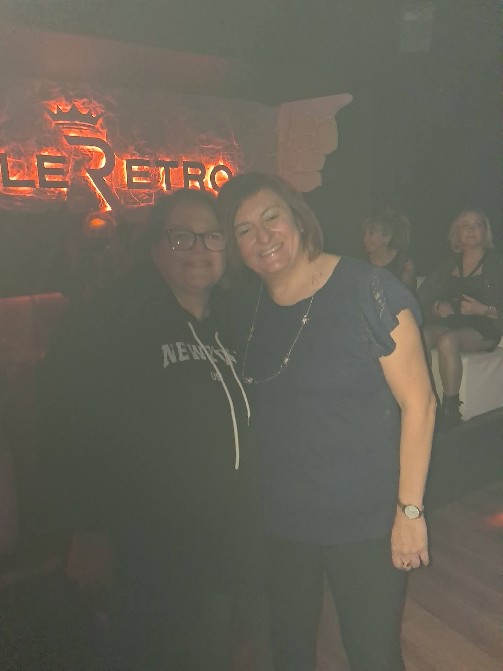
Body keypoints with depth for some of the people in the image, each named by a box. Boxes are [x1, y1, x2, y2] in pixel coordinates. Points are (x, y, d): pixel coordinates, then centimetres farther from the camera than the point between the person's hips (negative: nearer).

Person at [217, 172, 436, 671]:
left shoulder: (366, 289, -16)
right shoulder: (246, 312, 1)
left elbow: (417, 402, -15)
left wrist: (410, 509, -15)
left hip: (366, 523, -5)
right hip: (278, 522, 5)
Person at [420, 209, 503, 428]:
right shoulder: (448, 264, 17)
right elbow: (425, 301, 16)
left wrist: (483, 309, -17)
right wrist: (437, 307, -4)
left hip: (484, 330, -4)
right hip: (450, 324, 4)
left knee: (447, 341, -36)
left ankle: (450, 409, -29)